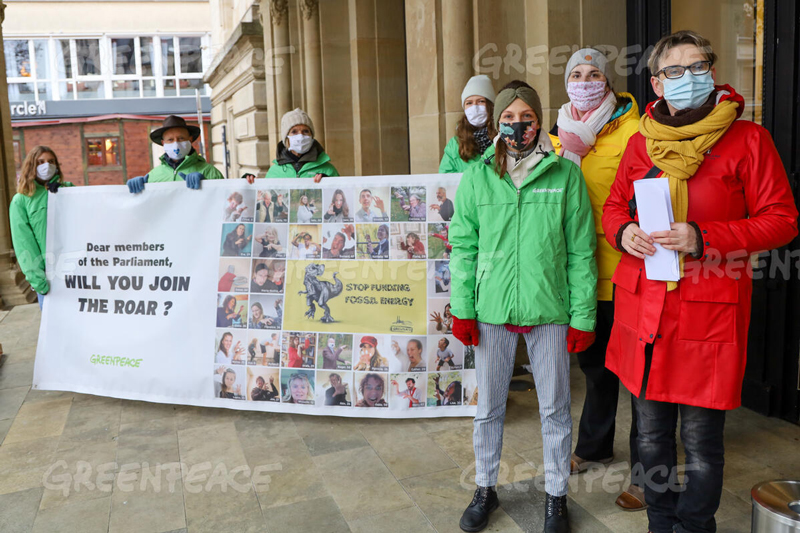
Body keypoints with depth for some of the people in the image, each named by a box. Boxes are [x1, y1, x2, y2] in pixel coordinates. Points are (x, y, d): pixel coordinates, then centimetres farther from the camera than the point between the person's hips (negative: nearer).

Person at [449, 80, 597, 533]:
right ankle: (486, 489, 36)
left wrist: (583, 315, -3)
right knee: (489, 407, 14)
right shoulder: (477, 176, 2)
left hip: (549, 309, -1)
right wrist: (462, 308, -1)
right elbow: (464, 246, 3)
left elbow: (581, 251, -1)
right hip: (492, 308, 1)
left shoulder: (565, 174, -2)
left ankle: (557, 496, 33)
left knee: (555, 408, 12)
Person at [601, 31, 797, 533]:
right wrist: (624, 232, -5)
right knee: (651, 431, 17)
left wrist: (703, 237, -16)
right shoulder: (641, 141, 10)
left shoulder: (748, 139, -2)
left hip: (709, 310, -4)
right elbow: (614, 206, 18)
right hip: (642, 304, 4)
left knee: (701, 442, 4)